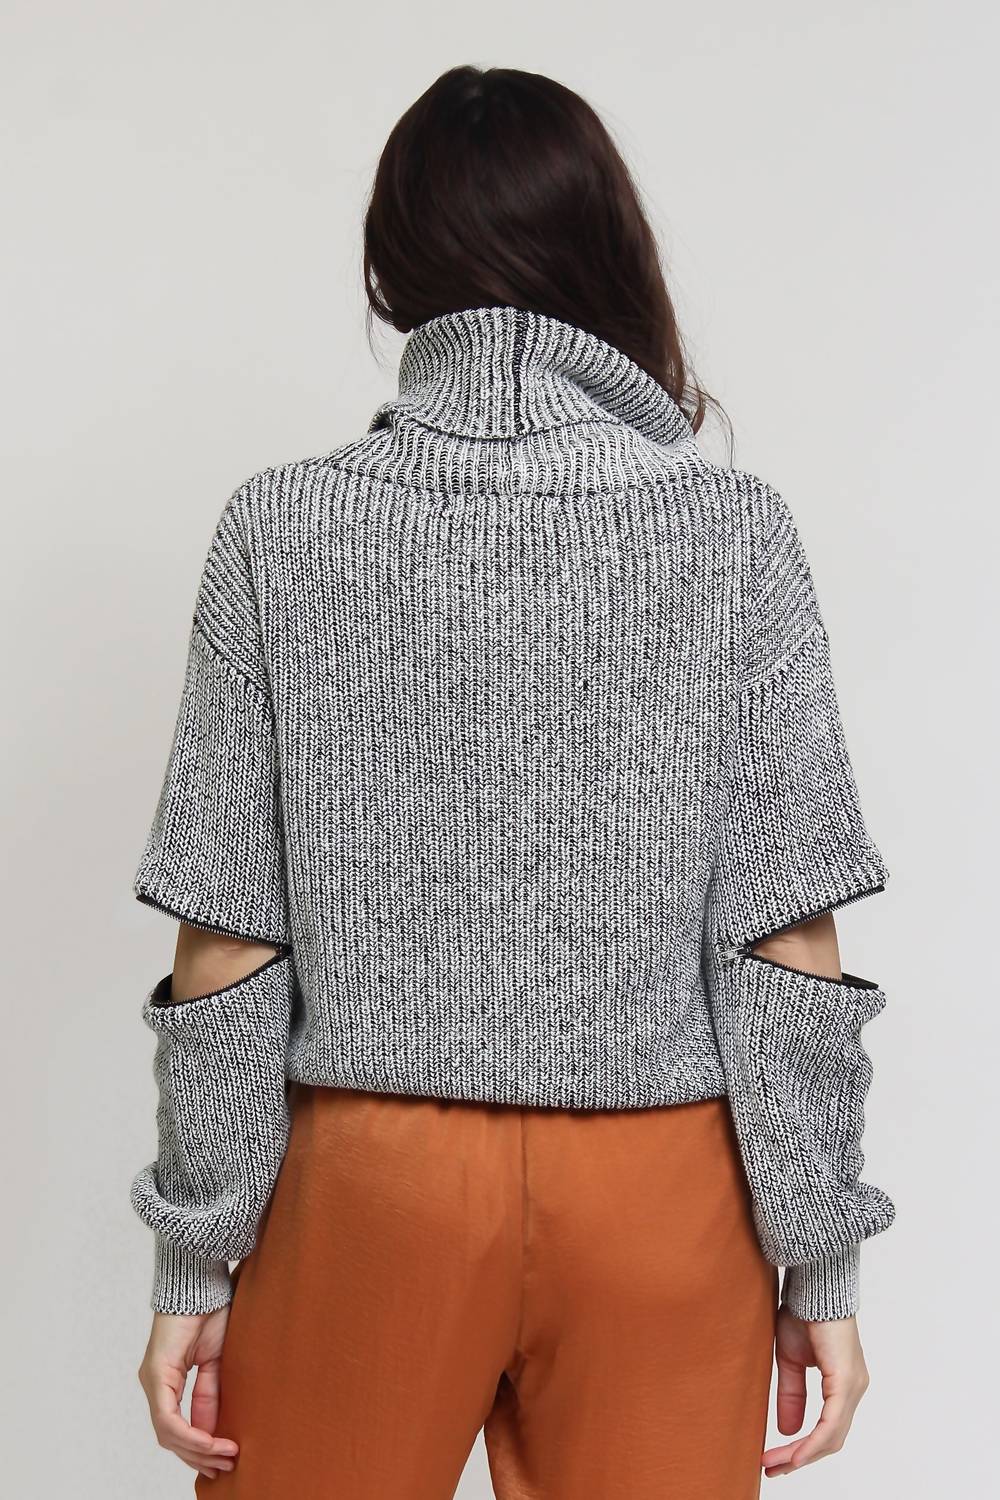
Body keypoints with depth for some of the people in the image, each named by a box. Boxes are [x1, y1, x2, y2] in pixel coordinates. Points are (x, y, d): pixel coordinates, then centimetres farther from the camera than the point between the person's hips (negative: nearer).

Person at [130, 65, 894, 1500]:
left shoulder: (282, 530, -7)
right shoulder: (734, 531, -7)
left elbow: (226, 951, -6)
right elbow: (787, 947, -8)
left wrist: (194, 1266, 3)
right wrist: (821, 1269, 1)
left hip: (370, 1177, 0)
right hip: (661, 1184, 0)